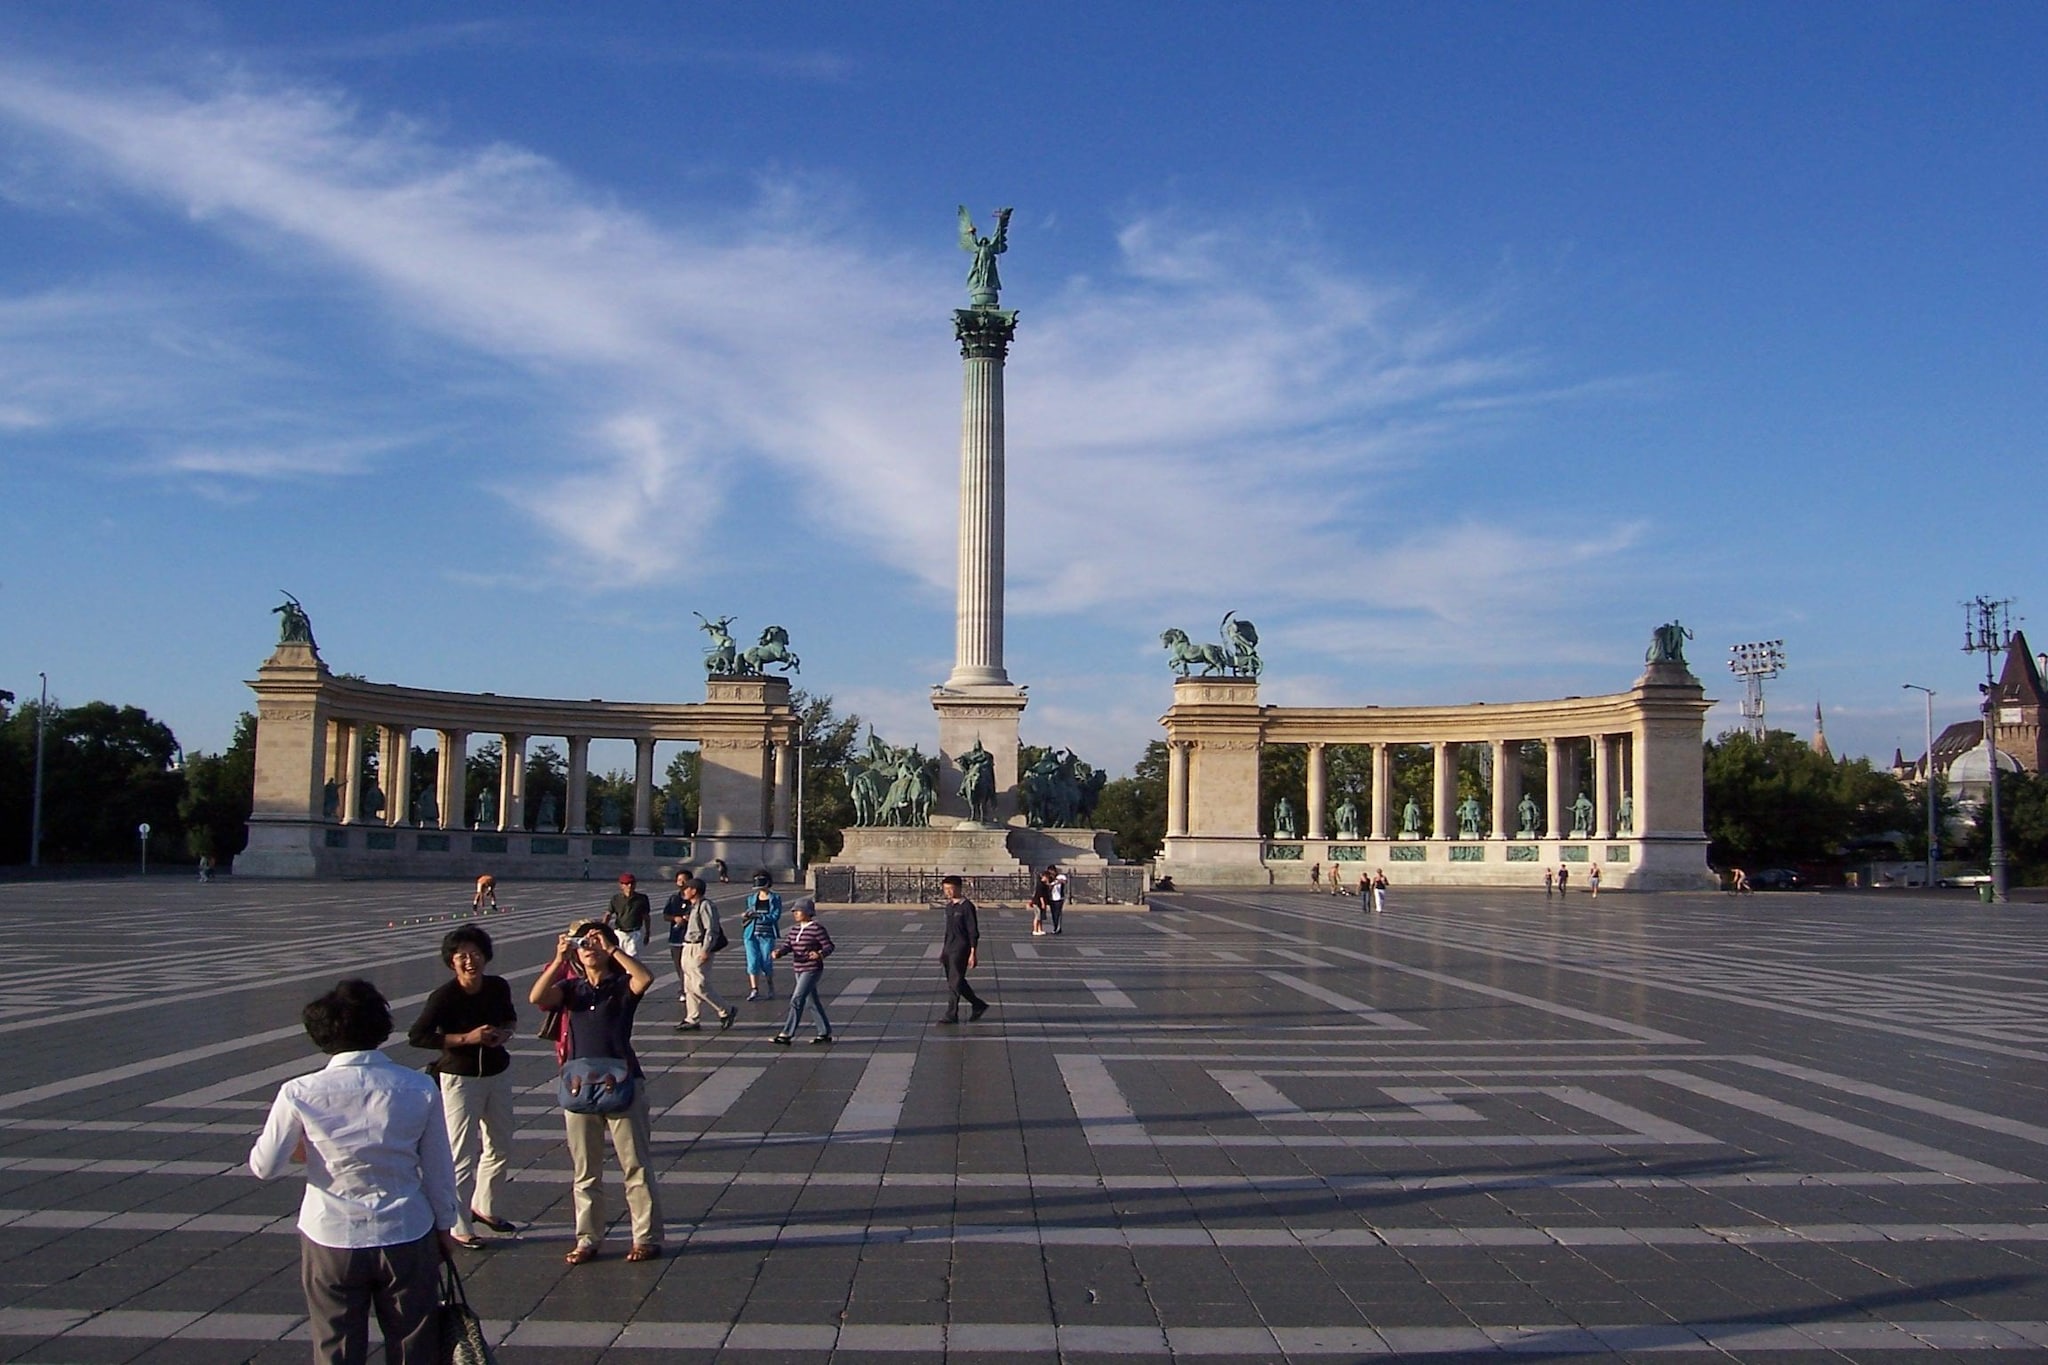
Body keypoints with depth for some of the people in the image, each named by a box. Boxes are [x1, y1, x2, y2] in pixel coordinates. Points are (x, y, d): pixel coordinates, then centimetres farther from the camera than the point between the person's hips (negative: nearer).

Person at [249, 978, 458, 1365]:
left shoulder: (299, 1094, -13)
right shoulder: (419, 1089, -10)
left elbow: (264, 1167, -3)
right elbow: (439, 1170, -2)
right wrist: (443, 1227, 13)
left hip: (330, 1241, -1)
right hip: (407, 1236, 1)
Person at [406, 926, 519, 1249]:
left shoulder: (498, 987, -4)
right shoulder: (444, 997, -19)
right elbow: (416, 1037, -19)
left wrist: (506, 1031, -8)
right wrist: (466, 1038, -25)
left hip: (498, 1073, 6)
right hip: (460, 1079, -6)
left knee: (501, 1148, 18)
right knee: (462, 1155, -3)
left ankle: (483, 1206, 39)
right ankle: (459, 1226, 11)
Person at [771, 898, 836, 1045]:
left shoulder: (817, 929, -11)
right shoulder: (795, 929, 11)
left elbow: (828, 946, -12)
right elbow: (787, 946, 6)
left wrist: (820, 954, -32)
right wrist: (778, 952, -15)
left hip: (812, 970, -8)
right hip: (798, 970, 8)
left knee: (797, 1001, -12)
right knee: (813, 1002, 13)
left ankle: (786, 1035, -11)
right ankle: (825, 1033, 22)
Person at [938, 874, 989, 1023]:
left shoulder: (967, 906, -13)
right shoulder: (949, 906, 11)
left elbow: (973, 931, -13)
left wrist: (973, 953, -16)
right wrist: (943, 949, 20)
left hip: (961, 949, -8)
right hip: (949, 948, 8)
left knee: (955, 982, -5)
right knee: (955, 982, 13)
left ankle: (951, 1015, 2)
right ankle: (979, 1005, 25)